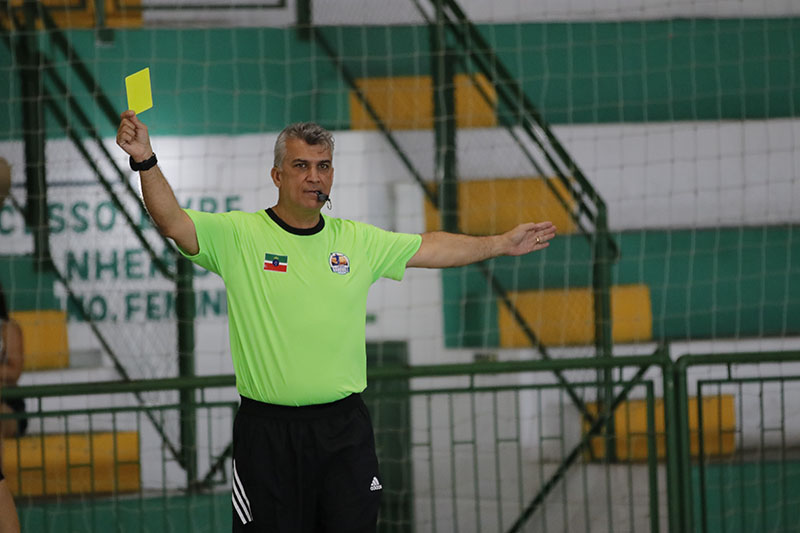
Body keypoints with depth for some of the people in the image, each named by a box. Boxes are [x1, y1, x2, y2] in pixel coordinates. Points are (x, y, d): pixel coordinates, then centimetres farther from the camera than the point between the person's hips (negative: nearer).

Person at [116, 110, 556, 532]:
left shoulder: (358, 241, 9)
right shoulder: (239, 235, -4)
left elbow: (430, 248, 20)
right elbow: (172, 223, -17)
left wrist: (501, 244, 20)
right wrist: (145, 160, -32)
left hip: (345, 427, 4)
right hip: (268, 432, -3)